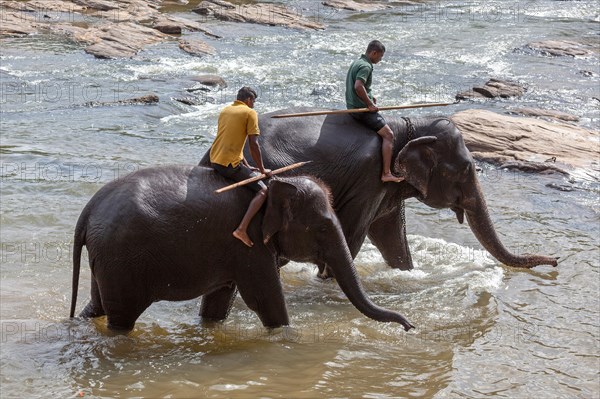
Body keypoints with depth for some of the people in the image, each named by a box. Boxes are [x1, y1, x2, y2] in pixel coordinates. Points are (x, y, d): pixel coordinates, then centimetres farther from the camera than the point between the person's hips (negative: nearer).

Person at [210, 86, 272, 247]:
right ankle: (242, 229, -19)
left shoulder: (225, 110, 18)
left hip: (214, 160, 8)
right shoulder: (250, 113, -4)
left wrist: (247, 166, 24)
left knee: (245, 172, 35)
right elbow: (254, 145, -9)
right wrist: (262, 169, 2)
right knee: (262, 190, -3)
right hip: (230, 164, -8)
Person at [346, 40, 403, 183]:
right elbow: (358, 86, -32)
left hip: (352, 106, 11)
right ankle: (386, 174, -20)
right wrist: (370, 104, -22)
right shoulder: (366, 66, -18)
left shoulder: (357, 62, 15)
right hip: (362, 109, -11)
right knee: (388, 135, -13)